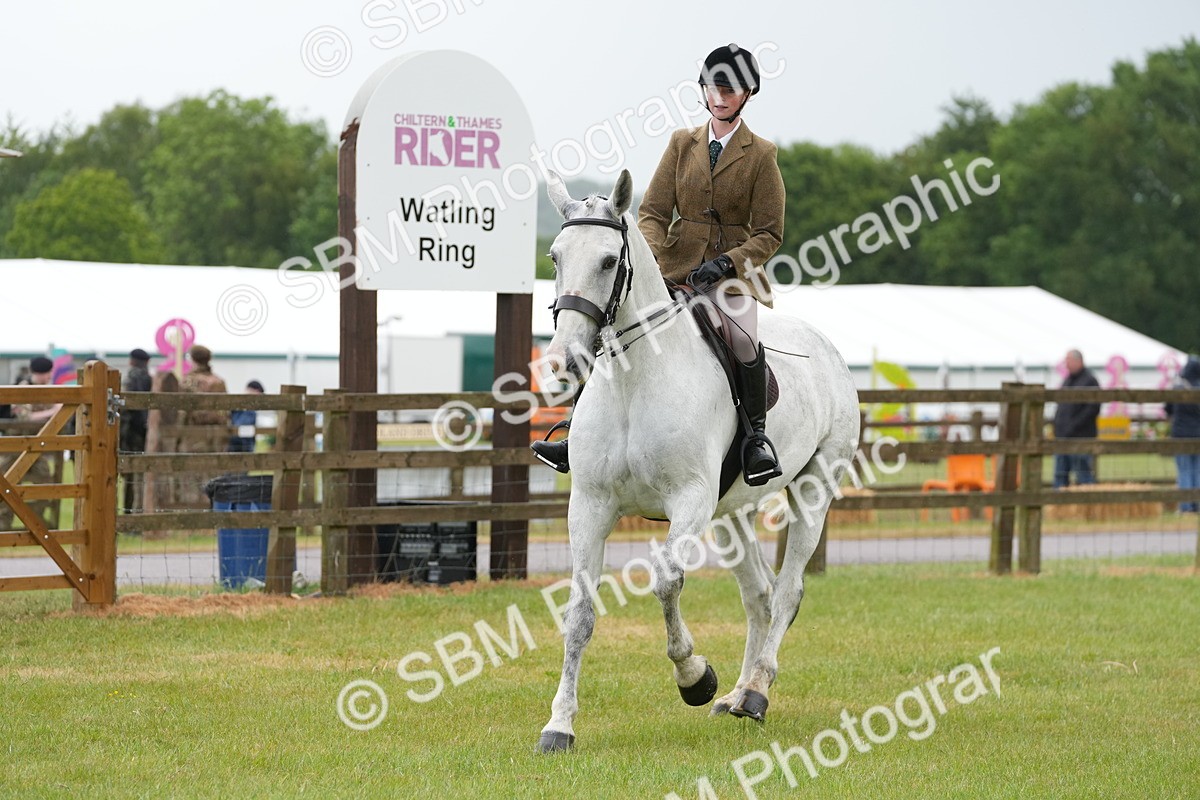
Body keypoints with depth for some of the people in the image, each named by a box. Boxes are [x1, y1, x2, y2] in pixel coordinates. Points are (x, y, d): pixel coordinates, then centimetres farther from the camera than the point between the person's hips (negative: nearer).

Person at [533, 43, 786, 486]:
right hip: (676, 265, 3)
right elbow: (653, 211, 6)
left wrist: (727, 263, -16)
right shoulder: (682, 143, 10)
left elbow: (769, 234, -1)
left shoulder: (761, 156, 1)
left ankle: (758, 436, -14)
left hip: (732, 270, -3)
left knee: (744, 339, -31)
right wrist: (649, 255, -14)